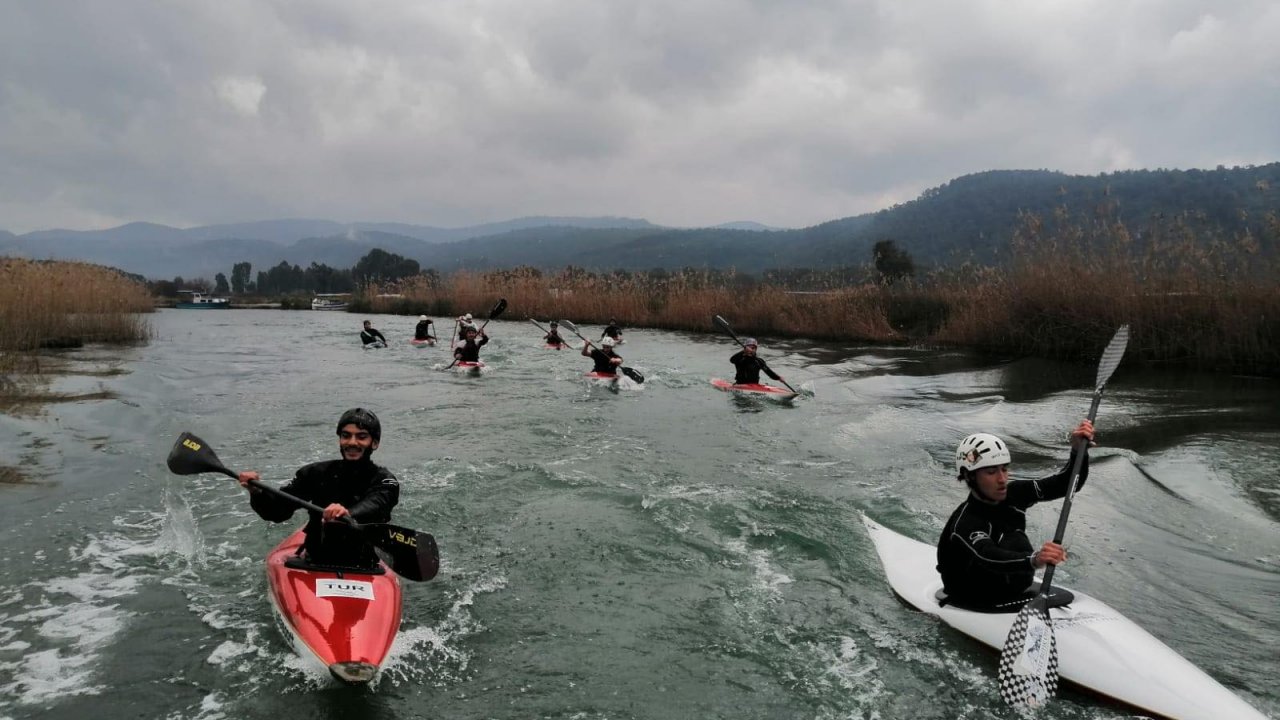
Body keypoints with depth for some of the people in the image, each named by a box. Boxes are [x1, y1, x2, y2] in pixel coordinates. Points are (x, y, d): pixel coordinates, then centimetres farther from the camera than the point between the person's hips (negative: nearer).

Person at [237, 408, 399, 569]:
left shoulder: (384, 481, -3)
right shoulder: (317, 473, 6)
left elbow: (373, 508, -25)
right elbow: (276, 511, 1)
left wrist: (349, 514, -47)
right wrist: (256, 492, -19)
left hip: (362, 571, -3)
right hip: (314, 565, 3)